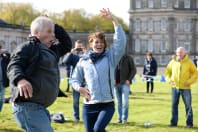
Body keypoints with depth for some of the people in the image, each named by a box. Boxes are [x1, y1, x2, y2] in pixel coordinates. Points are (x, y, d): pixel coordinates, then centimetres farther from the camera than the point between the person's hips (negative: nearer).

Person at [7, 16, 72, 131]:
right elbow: (13, 66, -18)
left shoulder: (50, 50, 22)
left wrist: (55, 26, 22)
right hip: (28, 105, -10)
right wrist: (20, 79, -40)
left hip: (39, 106, 10)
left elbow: (67, 44, 33)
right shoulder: (27, 47, -6)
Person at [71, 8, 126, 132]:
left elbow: (121, 40, -9)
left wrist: (113, 19, -14)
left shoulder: (110, 57, 3)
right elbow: (75, 79, 15)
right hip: (89, 105, 2)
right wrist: (80, 88, -7)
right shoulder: (83, 61, 7)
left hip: (107, 105, -2)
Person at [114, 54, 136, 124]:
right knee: (119, 102, 8)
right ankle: (120, 118, 17)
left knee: (125, 102, -8)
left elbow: (133, 70, 0)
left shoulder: (128, 58, 0)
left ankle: (124, 118, 4)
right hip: (116, 84, 3)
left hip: (125, 83, -3)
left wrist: (129, 79, -10)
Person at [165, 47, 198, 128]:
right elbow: (167, 71, 16)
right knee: (174, 105, 7)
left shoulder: (189, 62, -2)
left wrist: (189, 81, -10)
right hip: (175, 87, 3)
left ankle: (189, 123, 8)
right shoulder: (172, 62, 5)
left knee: (188, 105, 0)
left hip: (185, 88, -3)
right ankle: (174, 122, 15)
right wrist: (169, 80, 0)